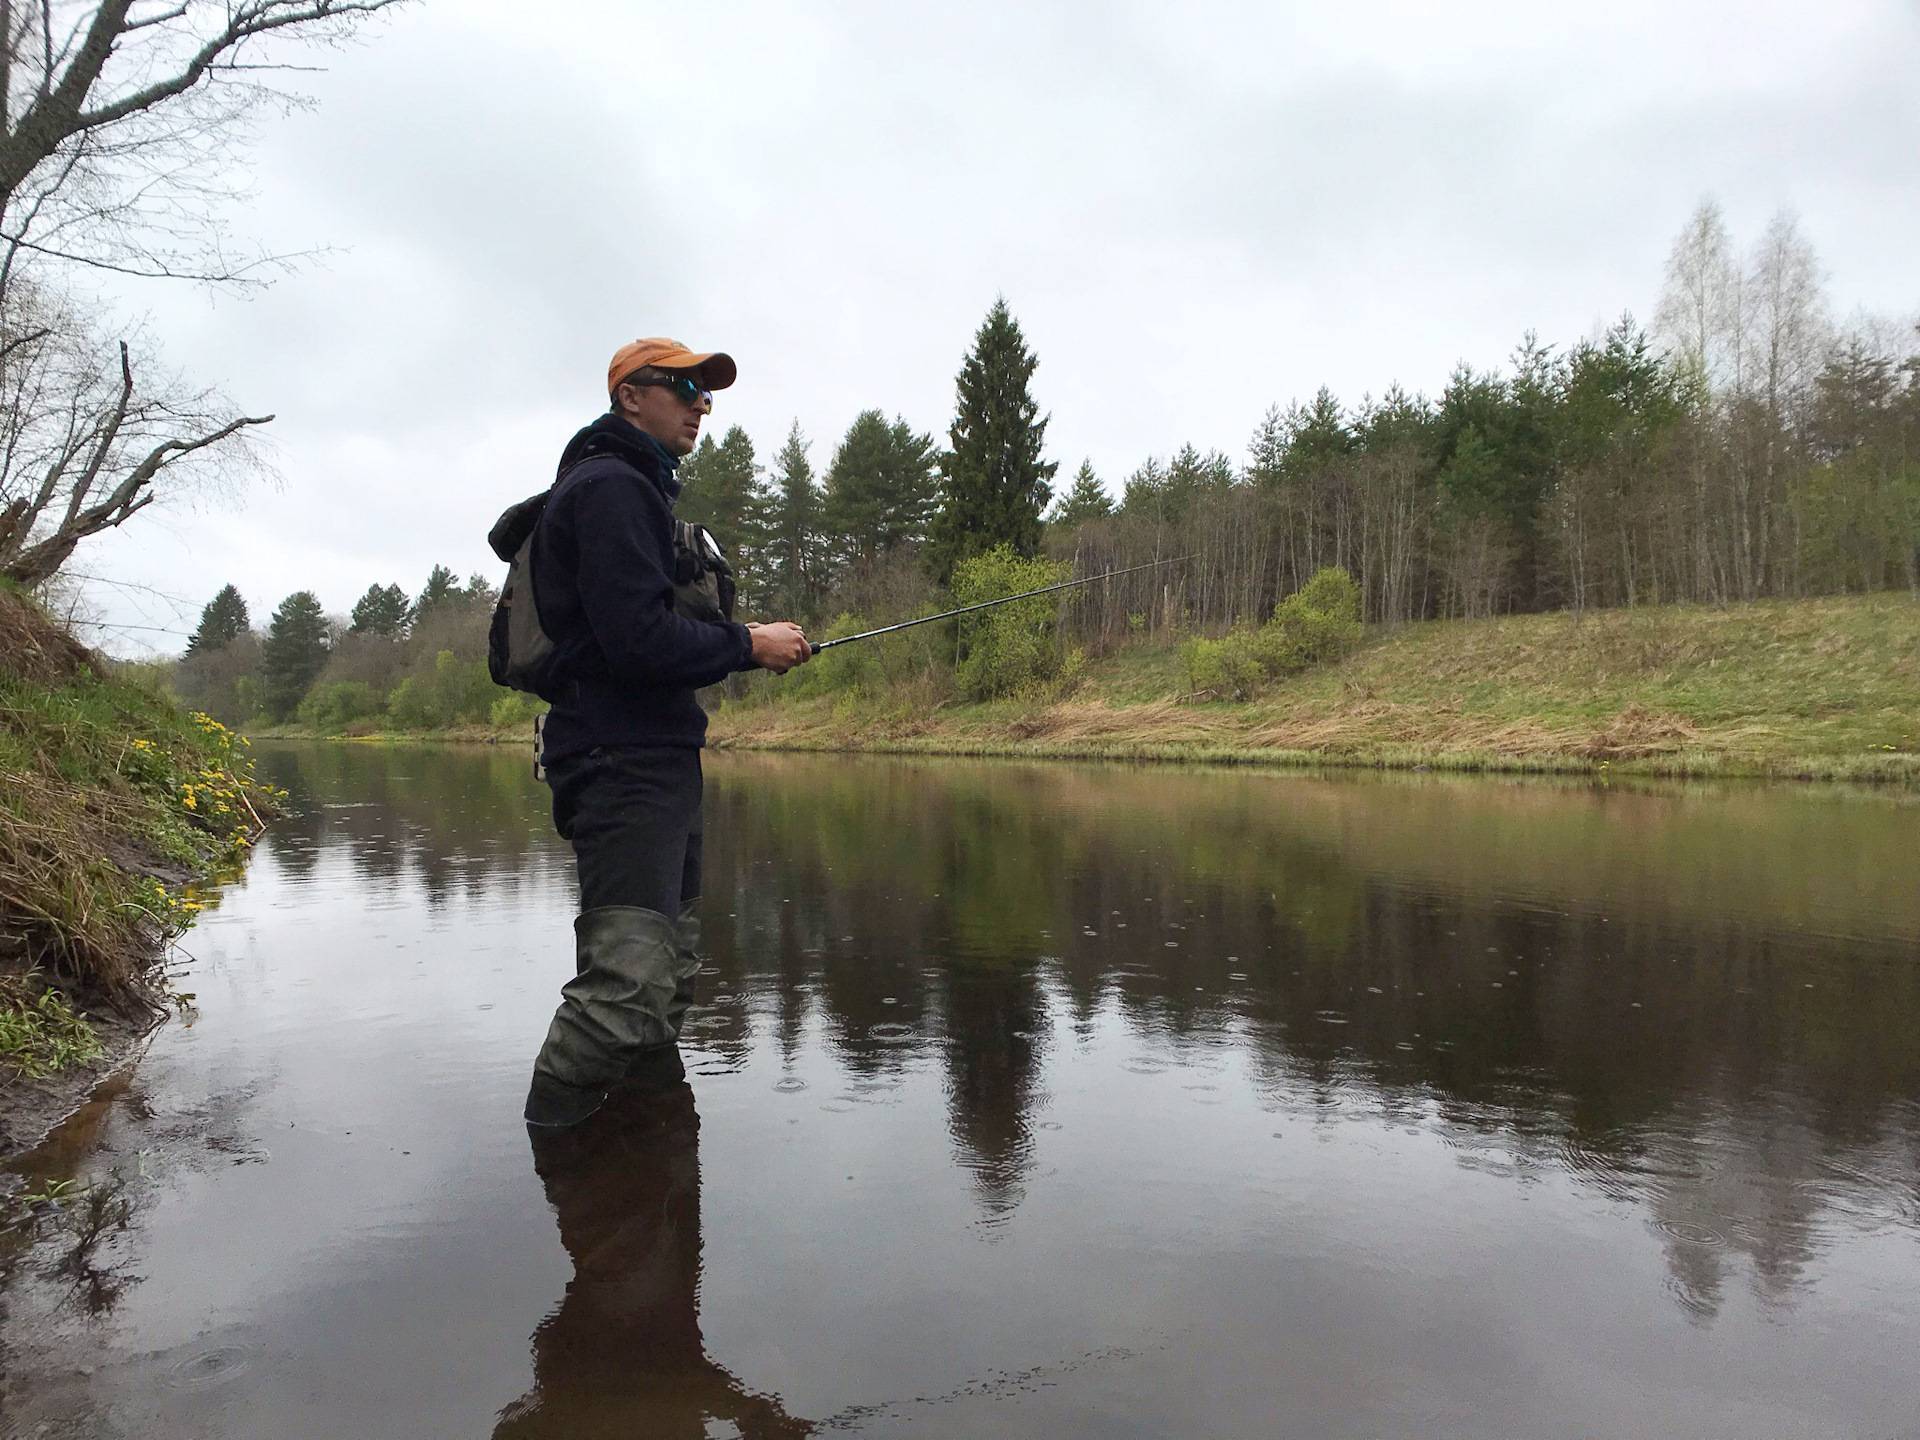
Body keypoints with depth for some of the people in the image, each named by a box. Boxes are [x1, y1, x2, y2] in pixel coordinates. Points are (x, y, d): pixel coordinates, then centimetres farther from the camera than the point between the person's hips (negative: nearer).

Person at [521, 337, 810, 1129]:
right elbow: (639, 640, -22)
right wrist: (748, 645, -10)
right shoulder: (608, 486, -11)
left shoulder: (641, 491, 22)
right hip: (623, 760, -11)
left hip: (658, 756, 11)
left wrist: (748, 639, 11)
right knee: (627, 983, -16)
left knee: (668, 970, 18)